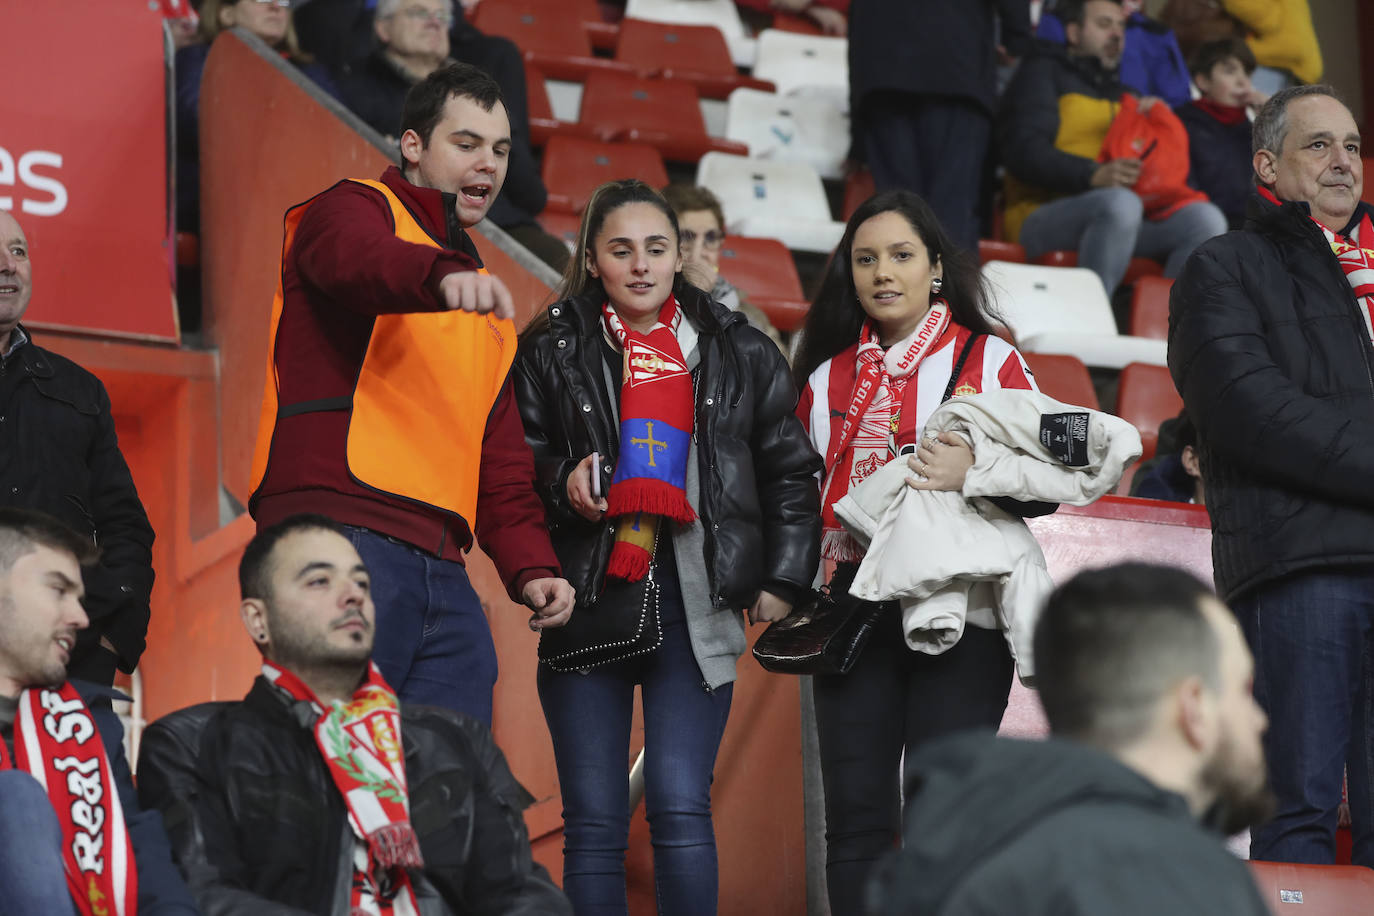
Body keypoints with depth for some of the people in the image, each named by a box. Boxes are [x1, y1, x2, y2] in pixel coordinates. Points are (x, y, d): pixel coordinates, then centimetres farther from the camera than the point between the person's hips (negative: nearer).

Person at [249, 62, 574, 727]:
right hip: (341, 530, -8)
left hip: (440, 568, 8)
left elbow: (502, 460, 28)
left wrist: (530, 565, 11)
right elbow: (360, 259, -20)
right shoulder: (353, 210, 7)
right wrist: (443, 275, -42)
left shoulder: (485, 302, 31)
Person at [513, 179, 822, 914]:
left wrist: (782, 580, 8)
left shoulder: (739, 352, 11)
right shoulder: (553, 352, 7)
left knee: (680, 812, -9)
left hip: (693, 606, 0)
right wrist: (560, 482, -10)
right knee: (593, 822, 0)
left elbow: (790, 472, 15)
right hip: (587, 599, 0)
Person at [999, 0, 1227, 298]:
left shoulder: (1126, 95, 28)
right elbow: (1024, 151, -7)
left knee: (1205, 217, -19)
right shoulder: (1043, 72, 9)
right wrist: (1093, 175, -23)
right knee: (1120, 202, -37)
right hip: (1042, 215, -6)